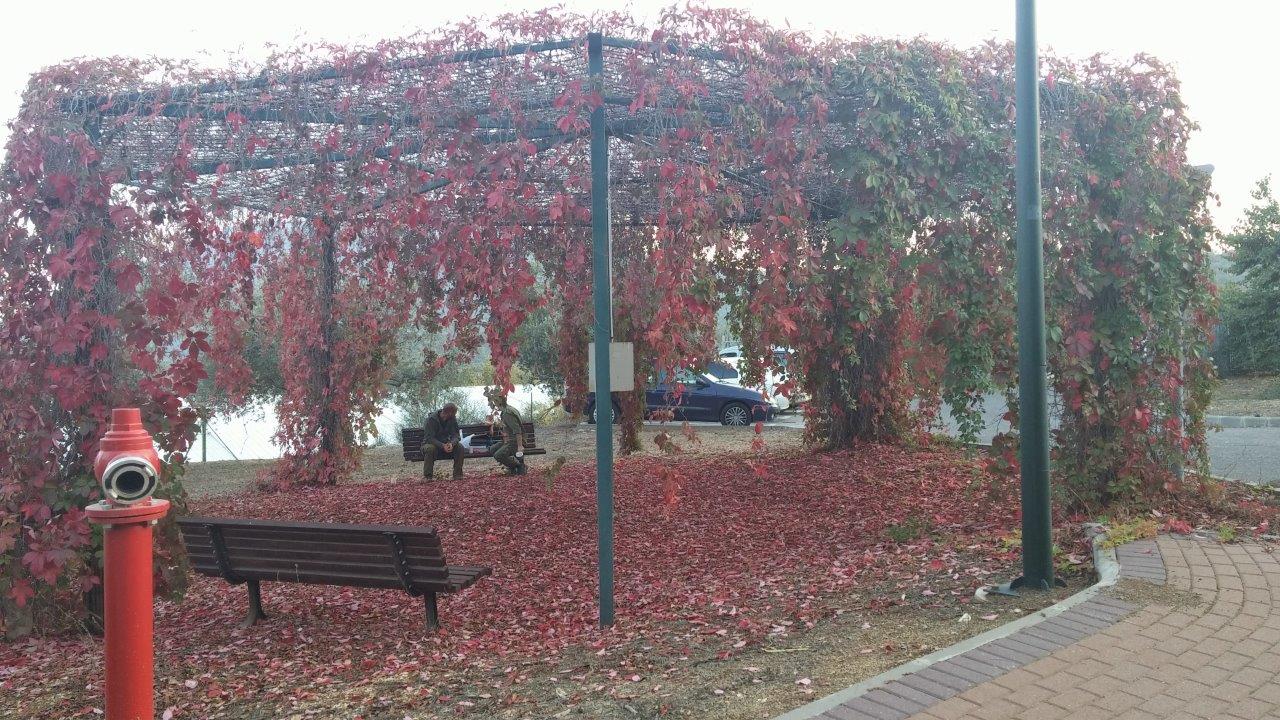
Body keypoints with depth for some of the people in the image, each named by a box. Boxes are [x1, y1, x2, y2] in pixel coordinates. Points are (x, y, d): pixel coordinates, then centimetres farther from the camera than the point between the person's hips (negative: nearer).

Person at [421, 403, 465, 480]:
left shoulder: (452, 419, -7)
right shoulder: (432, 419, -21)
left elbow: (456, 435, -10)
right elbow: (430, 438, -26)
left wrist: (452, 443, -34)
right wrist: (442, 446, -41)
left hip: (445, 444, 4)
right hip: (431, 443, -4)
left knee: (459, 446, -21)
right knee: (430, 448, -38)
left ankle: (457, 475, -16)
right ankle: (427, 476, -28)